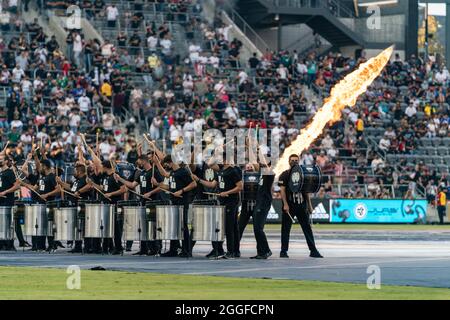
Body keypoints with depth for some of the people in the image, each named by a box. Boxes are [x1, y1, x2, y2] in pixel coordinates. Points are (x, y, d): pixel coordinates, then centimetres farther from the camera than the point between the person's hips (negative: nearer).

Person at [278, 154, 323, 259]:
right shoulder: (284, 175, 1)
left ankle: (313, 250, 6)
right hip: (289, 205, -4)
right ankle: (284, 251, 6)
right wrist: (285, 204, -16)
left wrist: (309, 205, 12)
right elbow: (282, 190, -6)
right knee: (286, 228, -1)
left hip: (302, 205, 4)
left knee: (307, 228, 4)